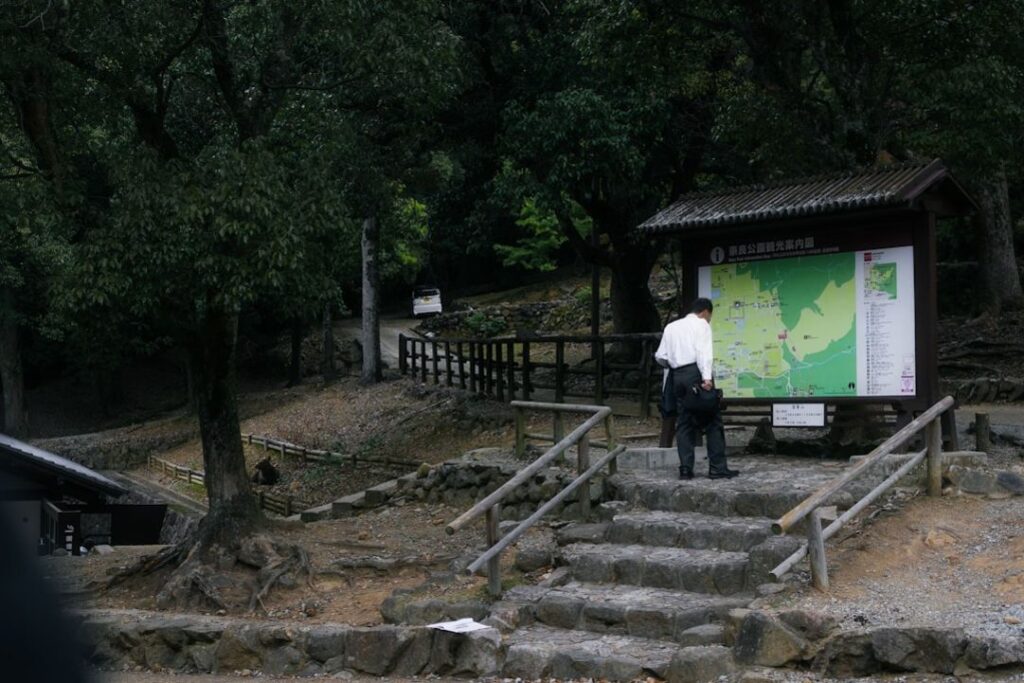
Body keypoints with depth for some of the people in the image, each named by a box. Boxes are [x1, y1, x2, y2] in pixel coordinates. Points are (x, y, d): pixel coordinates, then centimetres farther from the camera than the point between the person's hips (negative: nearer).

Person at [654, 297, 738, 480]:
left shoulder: (671, 327, 21)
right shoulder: (701, 324, 4)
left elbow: (660, 357, 15)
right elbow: (703, 351, -11)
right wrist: (707, 377, -20)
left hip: (677, 376, 6)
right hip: (695, 373, -6)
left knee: (684, 423, 9)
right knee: (712, 421, -2)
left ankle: (685, 469, 4)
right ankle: (717, 468, -5)